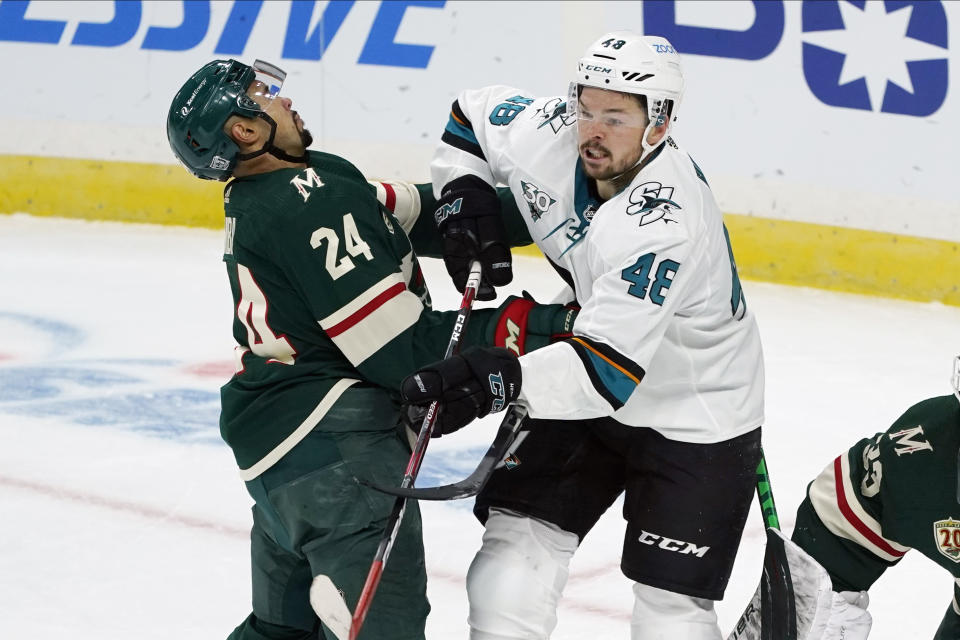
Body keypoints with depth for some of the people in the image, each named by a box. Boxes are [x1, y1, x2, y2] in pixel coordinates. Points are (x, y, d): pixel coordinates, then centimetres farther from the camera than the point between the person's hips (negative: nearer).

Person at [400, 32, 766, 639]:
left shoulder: (664, 225, -35)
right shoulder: (549, 133, -15)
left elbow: (608, 368, -41)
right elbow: (473, 116, 8)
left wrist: (495, 380, -52)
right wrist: (464, 200, -7)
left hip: (695, 416, -7)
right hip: (584, 390, 7)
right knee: (517, 531, -1)